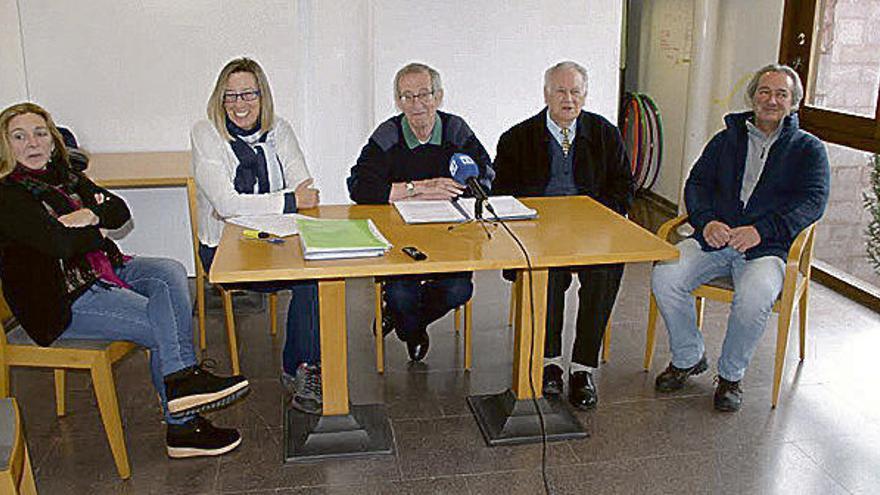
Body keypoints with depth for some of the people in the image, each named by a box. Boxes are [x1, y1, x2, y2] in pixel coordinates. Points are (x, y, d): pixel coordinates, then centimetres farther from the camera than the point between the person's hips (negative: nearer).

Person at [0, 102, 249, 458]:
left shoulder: (64, 175, 13)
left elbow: (120, 211, 4)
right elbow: (61, 242, -26)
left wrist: (91, 215, -16)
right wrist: (97, 234, -7)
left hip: (104, 270, 8)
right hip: (64, 300, -8)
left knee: (170, 273, -17)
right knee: (162, 325, -18)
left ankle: (183, 383, -22)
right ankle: (182, 427, -7)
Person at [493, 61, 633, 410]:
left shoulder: (605, 134, 13)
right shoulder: (517, 138, 9)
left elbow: (623, 187, 13)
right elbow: (502, 196, 4)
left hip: (591, 229, 1)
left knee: (607, 268, -30)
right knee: (548, 269, -34)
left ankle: (583, 367, -21)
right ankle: (550, 360, -20)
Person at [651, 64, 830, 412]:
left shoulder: (808, 149, 10)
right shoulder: (726, 139, 19)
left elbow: (813, 202, -4)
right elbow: (697, 183, 12)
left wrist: (762, 230, -20)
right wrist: (706, 220, -11)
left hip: (767, 248, -3)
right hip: (714, 238, 3)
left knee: (755, 298, -34)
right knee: (663, 277, -24)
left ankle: (731, 375, -6)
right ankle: (688, 358, 0)